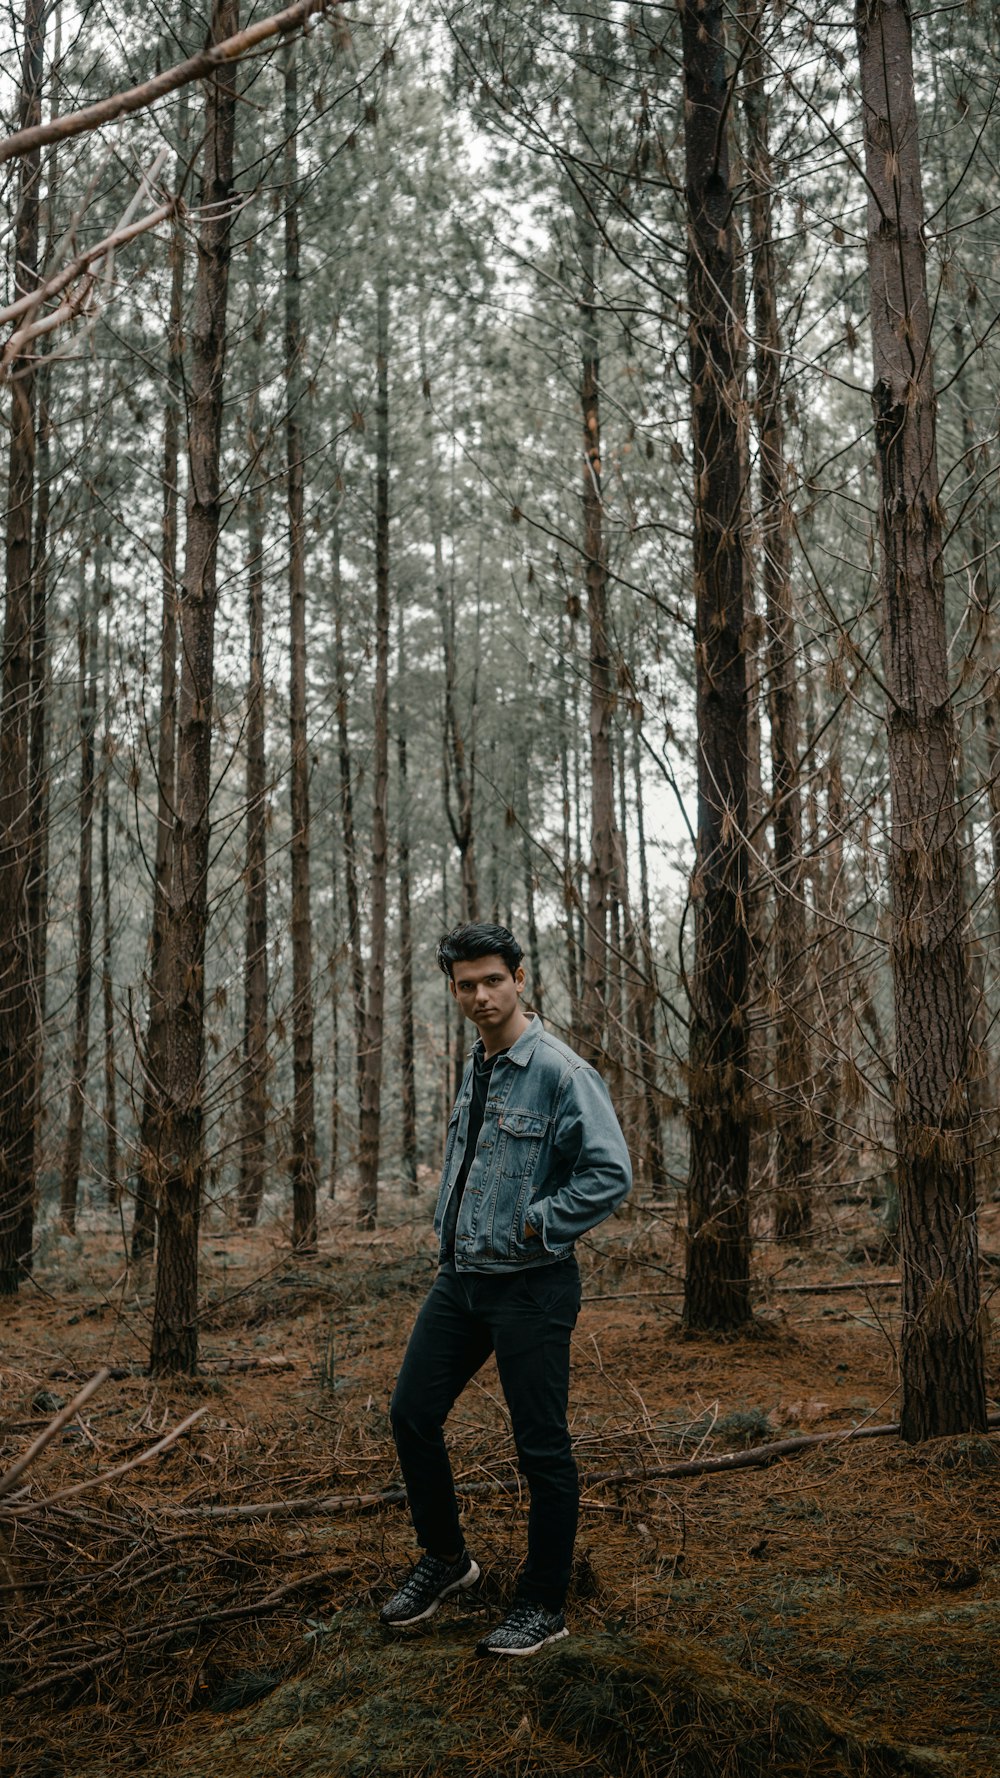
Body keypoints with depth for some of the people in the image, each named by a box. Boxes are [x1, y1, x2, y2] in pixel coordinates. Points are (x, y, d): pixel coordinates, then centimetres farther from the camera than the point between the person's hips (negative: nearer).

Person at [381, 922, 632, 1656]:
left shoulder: (560, 1071, -15)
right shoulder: (475, 1070, 11)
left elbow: (611, 1173, -21)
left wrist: (532, 1227, -17)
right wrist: (447, 1223, 13)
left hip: (530, 1286, -8)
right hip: (460, 1278, 8)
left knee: (543, 1450, 3)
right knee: (414, 1413, 12)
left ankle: (544, 1606, 18)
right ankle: (445, 1559, 33)